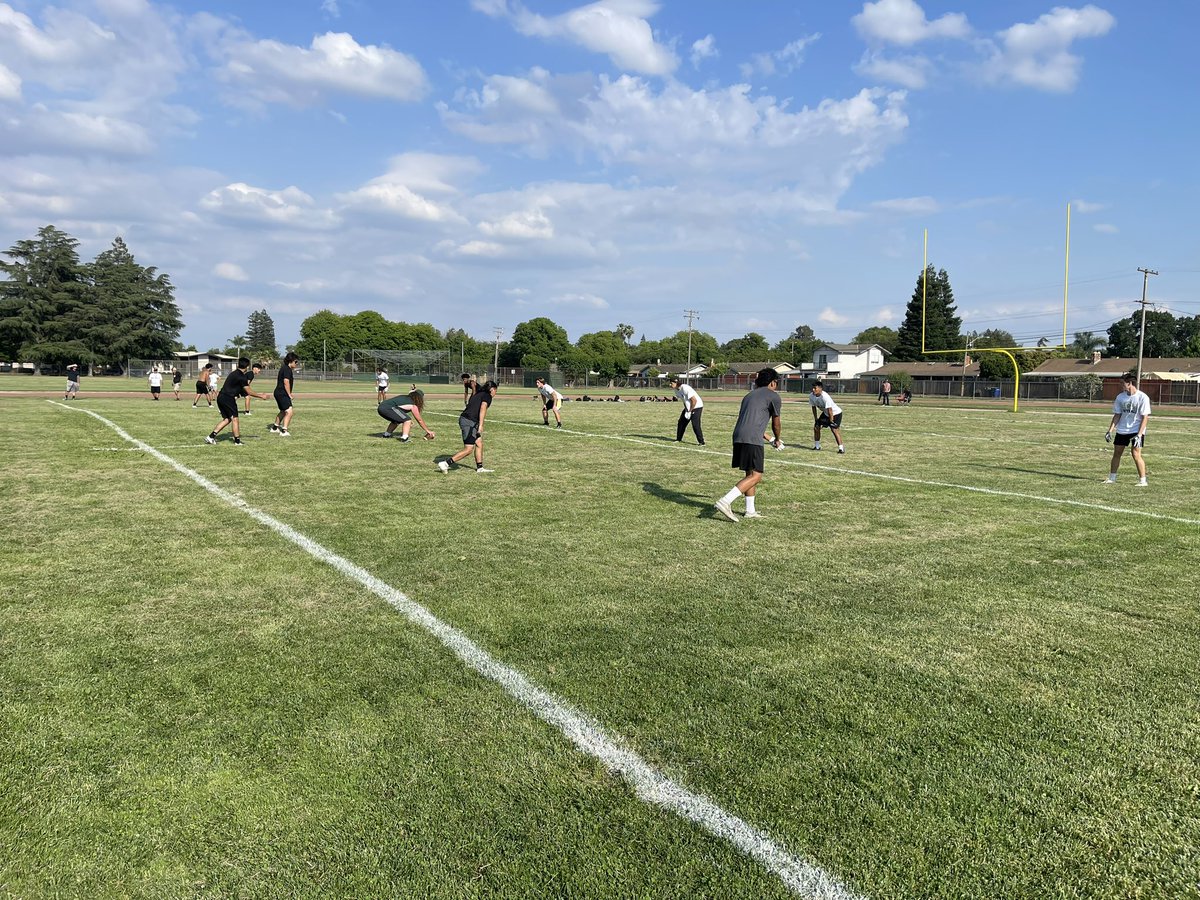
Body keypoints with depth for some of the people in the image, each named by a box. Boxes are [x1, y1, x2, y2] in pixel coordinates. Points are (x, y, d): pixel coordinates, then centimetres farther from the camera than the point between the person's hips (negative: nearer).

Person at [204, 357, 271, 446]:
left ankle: (211, 437, 11)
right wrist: (261, 396, 2)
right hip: (228, 398, -9)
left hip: (220, 397, 9)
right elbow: (249, 392, -8)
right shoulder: (241, 377, -12)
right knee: (234, 418, 1)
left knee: (227, 419, 14)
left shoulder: (234, 373, 16)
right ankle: (237, 440, 5)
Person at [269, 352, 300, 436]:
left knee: (283, 411, 26)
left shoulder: (284, 367, 16)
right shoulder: (287, 369, -16)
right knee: (289, 412, -18)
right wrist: (289, 394, -16)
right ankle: (284, 431, -23)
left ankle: (274, 428, 40)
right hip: (282, 394, -11)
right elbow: (286, 382, -23)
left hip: (278, 393, 11)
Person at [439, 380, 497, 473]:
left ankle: (480, 468, 19)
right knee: (468, 449, -8)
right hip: (469, 422, -10)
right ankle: (445, 464, -9)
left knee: (479, 443, 15)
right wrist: (481, 425, -25)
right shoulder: (487, 396, -4)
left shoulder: (478, 394, 22)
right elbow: (483, 408, -19)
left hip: (464, 419, 10)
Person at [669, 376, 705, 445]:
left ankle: (701, 442, -10)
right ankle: (679, 439, 25)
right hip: (688, 408, 9)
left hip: (697, 407, -9)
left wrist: (689, 411, -20)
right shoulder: (676, 390, 0)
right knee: (681, 422, 11)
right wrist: (686, 410, 2)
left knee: (695, 425, -17)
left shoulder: (686, 388, -28)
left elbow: (694, 401, -27)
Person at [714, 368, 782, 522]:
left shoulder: (749, 395, 27)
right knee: (755, 476, -10)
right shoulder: (774, 397, 6)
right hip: (752, 440, -8)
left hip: (738, 437, 8)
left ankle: (750, 510, 20)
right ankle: (725, 502, -23)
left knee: (750, 474, 18)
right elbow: (776, 424, 15)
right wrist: (778, 440, 35)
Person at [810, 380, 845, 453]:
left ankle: (841, 448, -16)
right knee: (816, 426, 3)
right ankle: (817, 446, 18)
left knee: (834, 429, -20)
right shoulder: (811, 396, -14)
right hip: (825, 413, 8)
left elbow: (830, 410, -31)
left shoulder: (825, 397, -36)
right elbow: (814, 407, 1)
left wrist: (831, 421, -26)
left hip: (835, 413, -7)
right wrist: (816, 419, 2)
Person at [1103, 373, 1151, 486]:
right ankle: (1112, 478, 17)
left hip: (1136, 430, -5)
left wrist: (1139, 435, -19)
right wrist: (1110, 430, 1)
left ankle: (1142, 480, -3)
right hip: (1122, 430, 5)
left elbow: (1145, 418, -12)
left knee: (1136, 454, -12)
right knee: (1116, 453, 7)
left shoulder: (1142, 397, -11)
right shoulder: (1120, 397, 3)